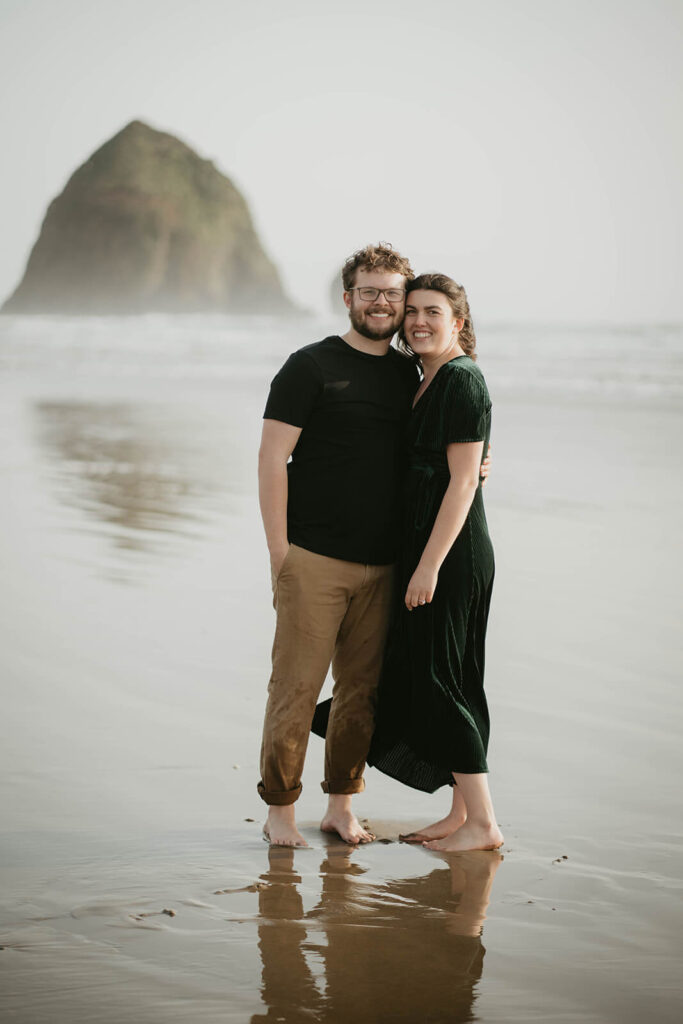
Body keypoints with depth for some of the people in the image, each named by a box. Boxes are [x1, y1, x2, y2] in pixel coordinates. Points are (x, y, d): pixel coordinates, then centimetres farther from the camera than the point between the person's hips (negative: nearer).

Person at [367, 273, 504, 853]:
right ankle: (462, 813, 19)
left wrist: (429, 565, -21)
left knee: (438, 680, -6)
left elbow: (463, 483, -19)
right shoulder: (430, 381, 14)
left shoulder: (463, 383, -14)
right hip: (430, 549, 10)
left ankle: (483, 824, 0)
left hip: (451, 554, -10)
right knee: (439, 680, 12)